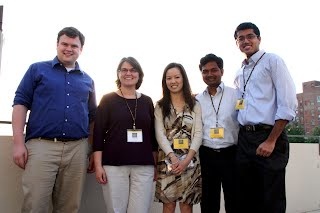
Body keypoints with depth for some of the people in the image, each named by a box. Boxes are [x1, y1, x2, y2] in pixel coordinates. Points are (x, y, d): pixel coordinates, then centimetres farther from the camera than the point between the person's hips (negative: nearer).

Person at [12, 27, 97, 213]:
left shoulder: (87, 80, 16)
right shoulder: (38, 69, 8)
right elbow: (21, 103, 2)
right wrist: (18, 142, -7)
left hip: (77, 149, 3)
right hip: (41, 146, -3)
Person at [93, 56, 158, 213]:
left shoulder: (147, 101, 9)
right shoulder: (108, 100, 2)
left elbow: (153, 134, 12)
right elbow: (98, 133, -2)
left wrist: (156, 164, 11)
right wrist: (98, 165, -7)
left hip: (144, 166, 2)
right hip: (113, 165, -2)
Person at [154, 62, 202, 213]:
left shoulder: (195, 105, 6)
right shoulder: (160, 106, 6)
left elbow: (198, 133, -2)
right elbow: (160, 134, -3)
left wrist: (186, 159, -14)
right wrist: (173, 157, -17)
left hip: (190, 161, 0)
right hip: (167, 161, 0)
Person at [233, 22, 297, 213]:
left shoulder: (272, 61, -2)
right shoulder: (240, 73, 17)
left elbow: (288, 105, -10)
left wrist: (271, 141, -15)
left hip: (268, 136, -6)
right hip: (244, 139, 6)